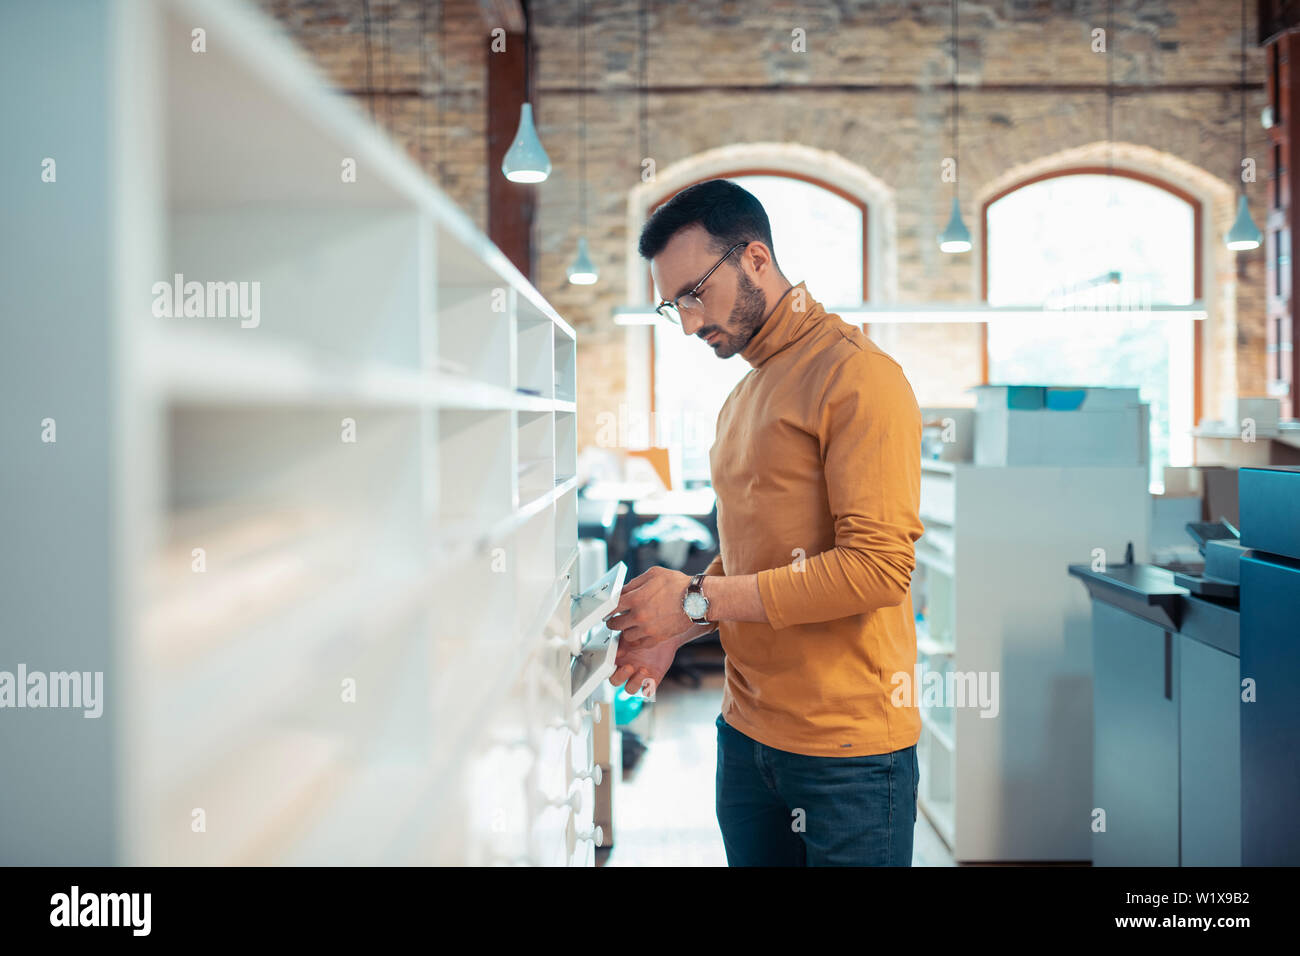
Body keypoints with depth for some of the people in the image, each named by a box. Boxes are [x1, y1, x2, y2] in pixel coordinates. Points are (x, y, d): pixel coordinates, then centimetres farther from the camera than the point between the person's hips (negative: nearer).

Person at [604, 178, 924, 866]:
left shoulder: (857, 375, -12)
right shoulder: (742, 397, 15)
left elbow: (878, 566, -20)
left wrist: (699, 598, -16)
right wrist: (673, 630, 2)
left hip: (846, 746, -7)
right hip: (746, 733, 7)